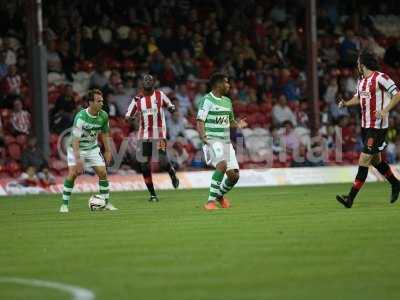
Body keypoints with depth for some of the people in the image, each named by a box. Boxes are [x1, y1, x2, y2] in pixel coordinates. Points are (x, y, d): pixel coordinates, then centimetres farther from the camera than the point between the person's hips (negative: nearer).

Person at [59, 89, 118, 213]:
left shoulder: (103, 116, -11)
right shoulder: (81, 117, -29)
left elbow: (104, 133, 8)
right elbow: (75, 139, -29)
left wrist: (108, 151, 8)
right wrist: (78, 159, -34)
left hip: (93, 148, 5)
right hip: (77, 148, -5)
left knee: (103, 173, -4)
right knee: (72, 174, -16)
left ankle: (106, 203, 8)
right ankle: (64, 204, -6)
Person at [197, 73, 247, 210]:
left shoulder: (227, 101, 17)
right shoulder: (207, 100, -6)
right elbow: (200, 121, -10)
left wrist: (237, 124, 5)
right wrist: (203, 137, -25)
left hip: (226, 141, 7)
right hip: (212, 141, -7)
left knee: (234, 175, 0)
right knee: (222, 164, -32)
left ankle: (220, 194, 31)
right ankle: (211, 201, -26)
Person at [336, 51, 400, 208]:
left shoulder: (380, 78, -13)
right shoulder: (361, 80, 11)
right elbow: (358, 97, 25)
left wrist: (385, 111, -25)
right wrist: (346, 103, 4)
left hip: (378, 127, -9)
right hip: (365, 125, 9)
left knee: (364, 160, -11)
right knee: (375, 160, 17)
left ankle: (351, 198, -13)